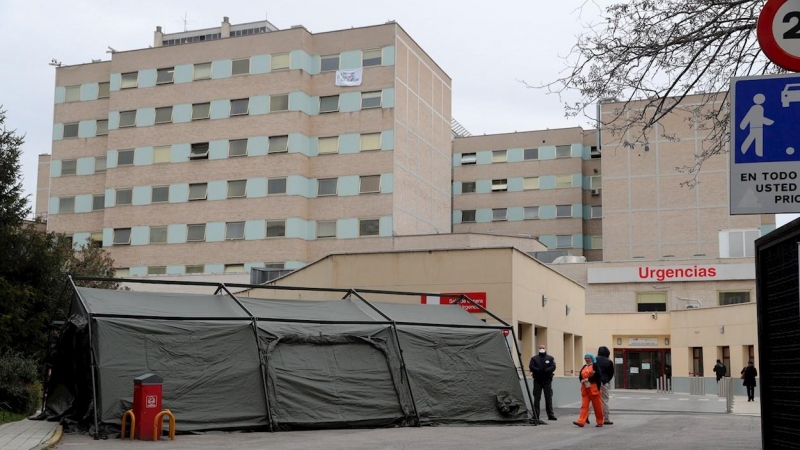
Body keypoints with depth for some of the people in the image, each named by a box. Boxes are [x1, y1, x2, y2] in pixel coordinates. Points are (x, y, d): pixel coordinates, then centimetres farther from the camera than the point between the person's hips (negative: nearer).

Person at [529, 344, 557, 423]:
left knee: (549, 398, 1)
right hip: (537, 381, 0)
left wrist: (545, 370, -21)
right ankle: (536, 415, 3)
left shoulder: (550, 358, 9)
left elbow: (553, 367, -5)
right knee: (536, 398, 0)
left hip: (547, 381, 0)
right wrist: (539, 370, -20)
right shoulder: (534, 358, 9)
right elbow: (531, 367, -5)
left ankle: (550, 414, 5)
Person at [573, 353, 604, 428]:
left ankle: (600, 422, 13)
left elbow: (598, 376, -13)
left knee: (597, 405, 2)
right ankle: (581, 421, -12)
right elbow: (580, 376, 12)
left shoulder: (595, 366, -2)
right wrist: (582, 380, -9)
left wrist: (588, 379, -17)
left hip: (594, 388, -5)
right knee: (584, 405, -4)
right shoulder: (584, 367, 17)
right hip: (585, 388, 5)